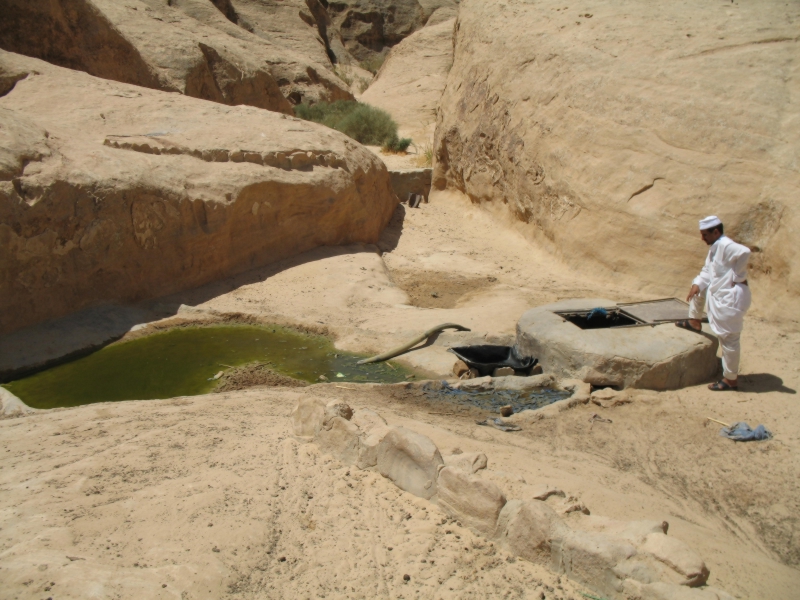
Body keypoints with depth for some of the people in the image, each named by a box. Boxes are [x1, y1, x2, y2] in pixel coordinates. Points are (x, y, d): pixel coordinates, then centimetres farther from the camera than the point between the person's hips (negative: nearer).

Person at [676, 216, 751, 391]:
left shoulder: (725, 245, -20)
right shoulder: (715, 248, 11)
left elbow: (745, 252, -38)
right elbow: (707, 271, 16)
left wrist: (738, 276, -24)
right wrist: (697, 285, -2)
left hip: (730, 300, -10)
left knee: (729, 340, -2)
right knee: (699, 288, 28)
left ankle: (731, 380, 8)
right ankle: (694, 322, 40)